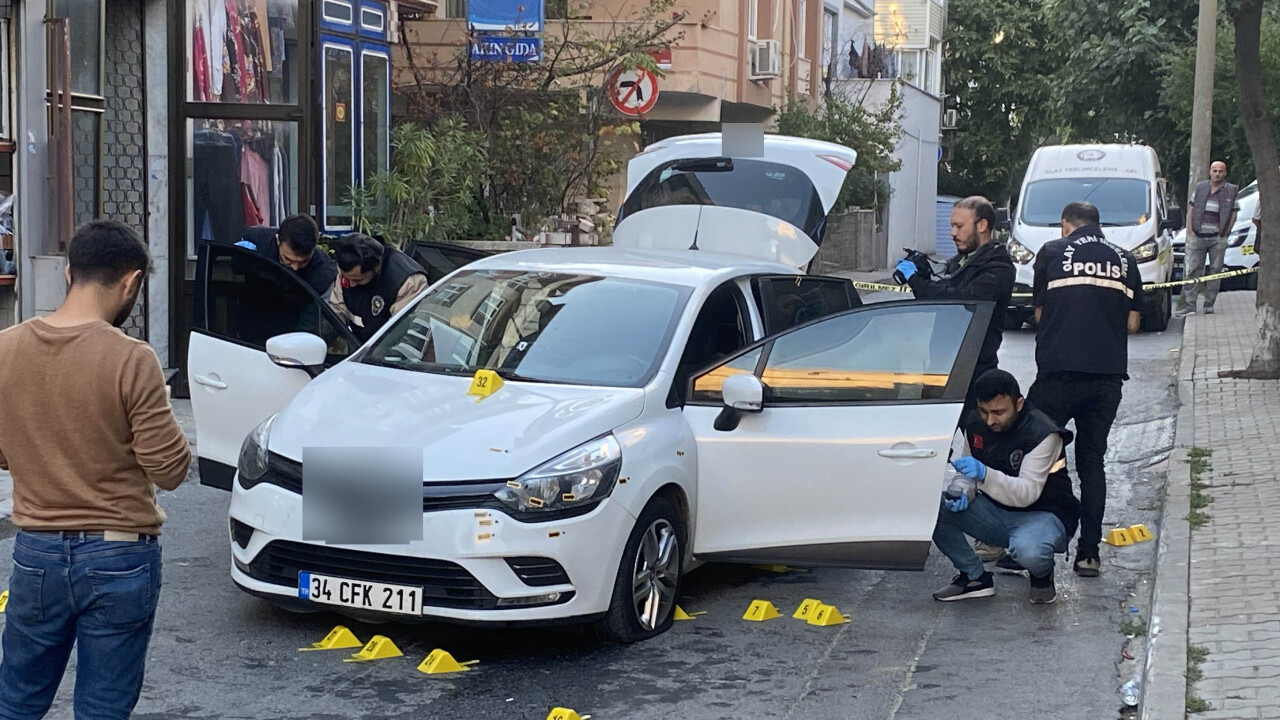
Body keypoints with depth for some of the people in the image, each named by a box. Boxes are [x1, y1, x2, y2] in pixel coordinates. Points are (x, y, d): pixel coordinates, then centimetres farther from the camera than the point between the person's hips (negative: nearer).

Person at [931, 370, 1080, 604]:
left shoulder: (1043, 433, -20)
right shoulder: (971, 424, -3)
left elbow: (1027, 493, -28)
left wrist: (983, 475, -43)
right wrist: (961, 494, -26)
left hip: (1042, 514, -5)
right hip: (995, 511, 5)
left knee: (1028, 551, -41)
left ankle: (1043, 575, 0)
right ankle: (975, 577, -2)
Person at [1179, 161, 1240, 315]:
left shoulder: (1231, 191, 5)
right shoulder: (1200, 188, 10)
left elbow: (1234, 214, 4)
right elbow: (1191, 210, 11)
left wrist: (1225, 233, -5)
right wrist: (1190, 230, 2)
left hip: (1217, 238, -1)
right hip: (1197, 237, 1)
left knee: (1215, 271, 2)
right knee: (1193, 270, -2)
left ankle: (1209, 305, 9)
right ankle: (1189, 305, -2)